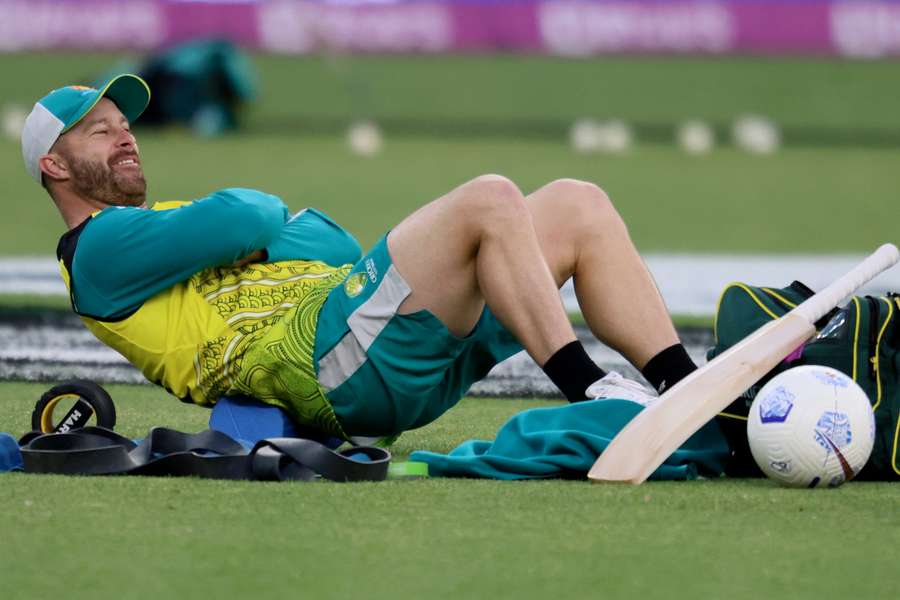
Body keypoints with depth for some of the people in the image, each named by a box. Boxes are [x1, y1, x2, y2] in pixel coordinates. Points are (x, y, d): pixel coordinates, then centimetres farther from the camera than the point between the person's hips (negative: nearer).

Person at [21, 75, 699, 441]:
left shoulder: (170, 219, 34)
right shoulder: (99, 250, 5)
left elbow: (338, 250, 21)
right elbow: (244, 222, -11)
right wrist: (262, 214, 12)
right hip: (330, 359, -10)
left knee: (578, 208, 3)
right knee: (489, 199, -24)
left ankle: (687, 385, -10)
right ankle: (591, 392, -29)